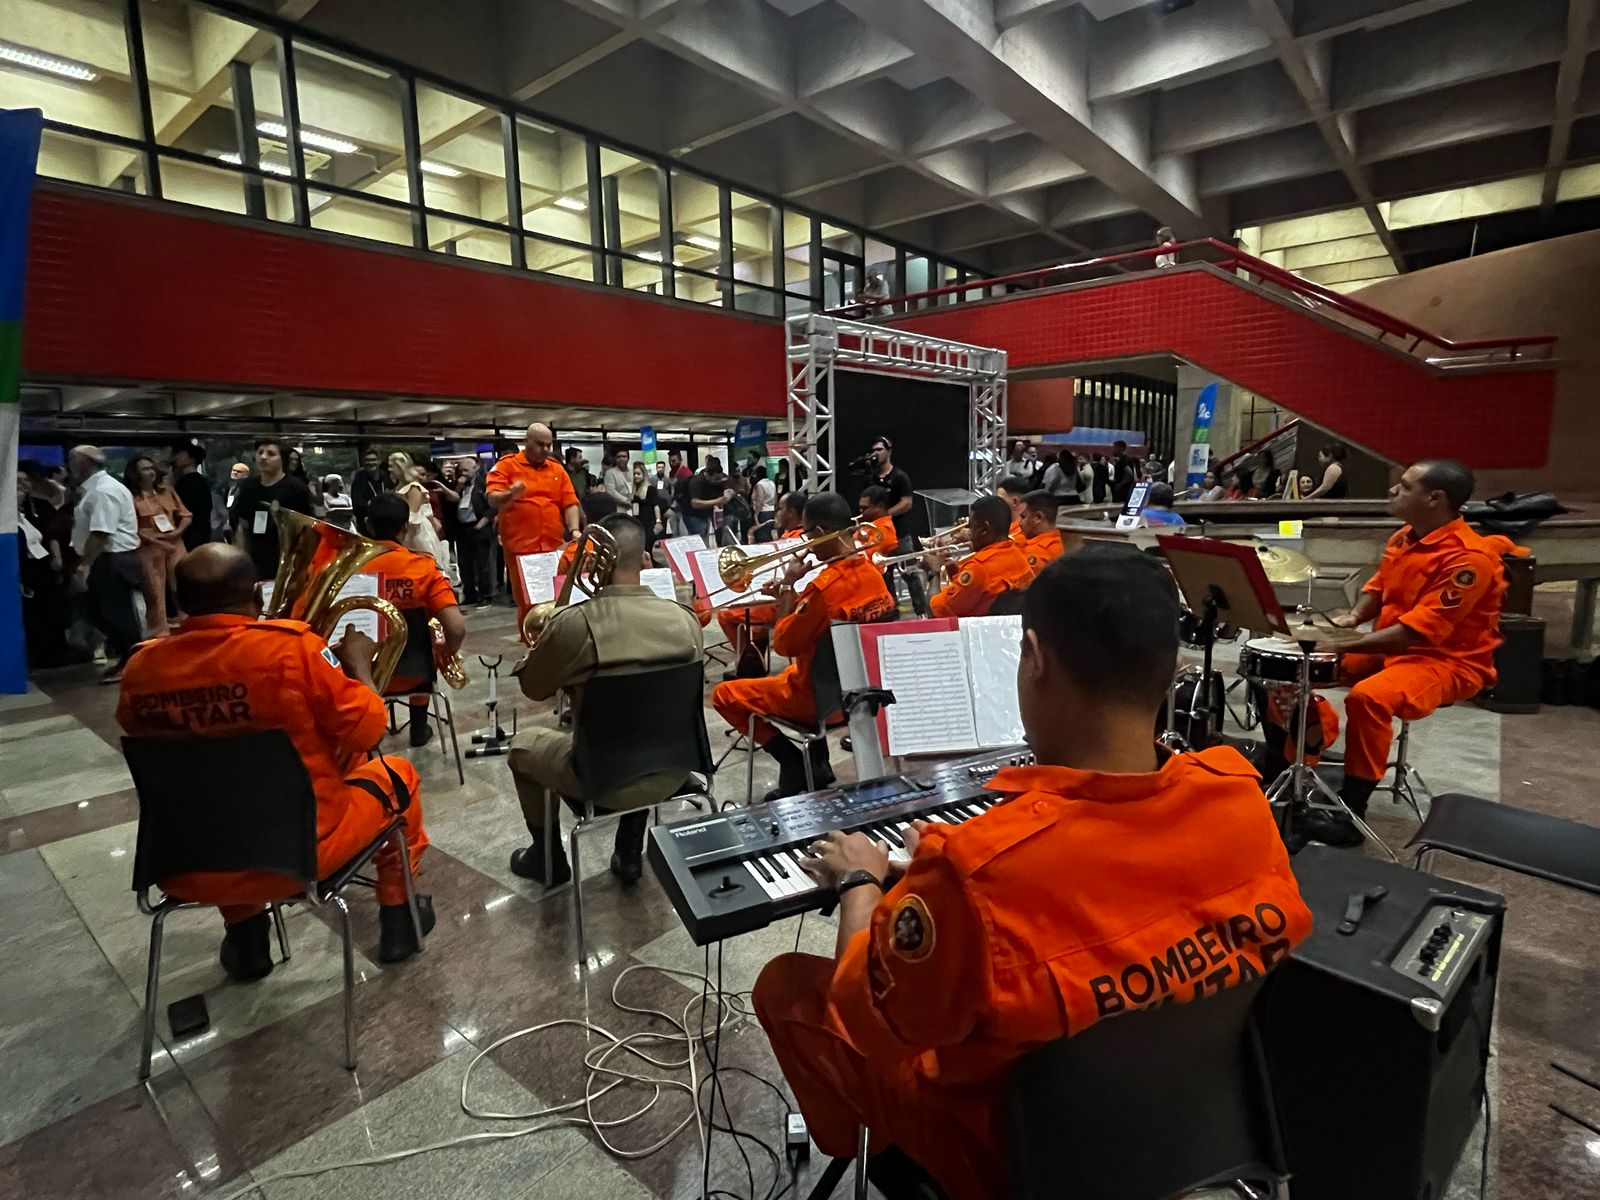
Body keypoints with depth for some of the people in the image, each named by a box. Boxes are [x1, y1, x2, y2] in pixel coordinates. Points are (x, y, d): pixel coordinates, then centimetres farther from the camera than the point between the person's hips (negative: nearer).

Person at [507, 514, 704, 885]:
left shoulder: (574, 622, -22)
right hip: (671, 771, 4)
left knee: (523, 744, 25)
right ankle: (629, 856, 40)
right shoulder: (685, 619, -10)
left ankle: (549, 860, 39)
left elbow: (532, 688, -2)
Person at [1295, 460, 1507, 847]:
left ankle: (1351, 814, -23)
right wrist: (1352, 618, -4)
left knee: (1368, 698, -35)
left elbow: (1419, 630, -28)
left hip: (1447, 660, -9)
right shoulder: (1404, 538, 4)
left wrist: (1346, 646, -30)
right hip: (1390, 647, 9)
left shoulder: (1468, 558, -22)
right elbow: (1378, 587, 18)